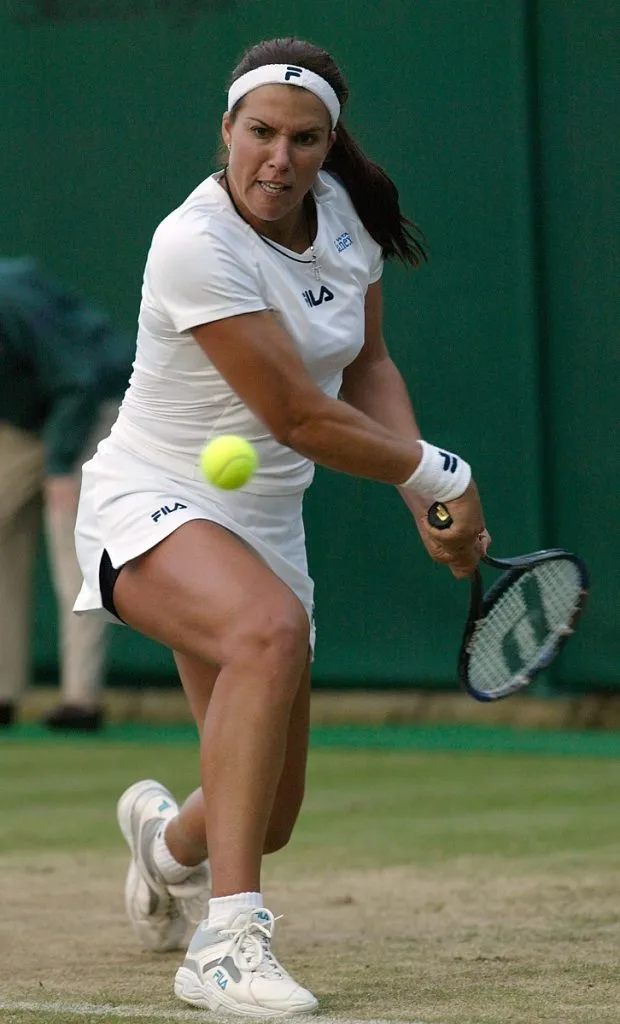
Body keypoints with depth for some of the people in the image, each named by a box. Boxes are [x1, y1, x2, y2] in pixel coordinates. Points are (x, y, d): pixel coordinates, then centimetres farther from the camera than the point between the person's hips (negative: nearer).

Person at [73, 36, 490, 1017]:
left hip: (265, 526, 7)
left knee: (266, 819, 9)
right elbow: (298, 417, -23)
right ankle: (227, 942, -41)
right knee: (270, 629, -41)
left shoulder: (344, 213, -1)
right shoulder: (196, 247, -24)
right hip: (152, 507, -7)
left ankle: (168, 835, 50)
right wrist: (443, 474, -13)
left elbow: (368, 367, 12)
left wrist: (425, 501, -2)